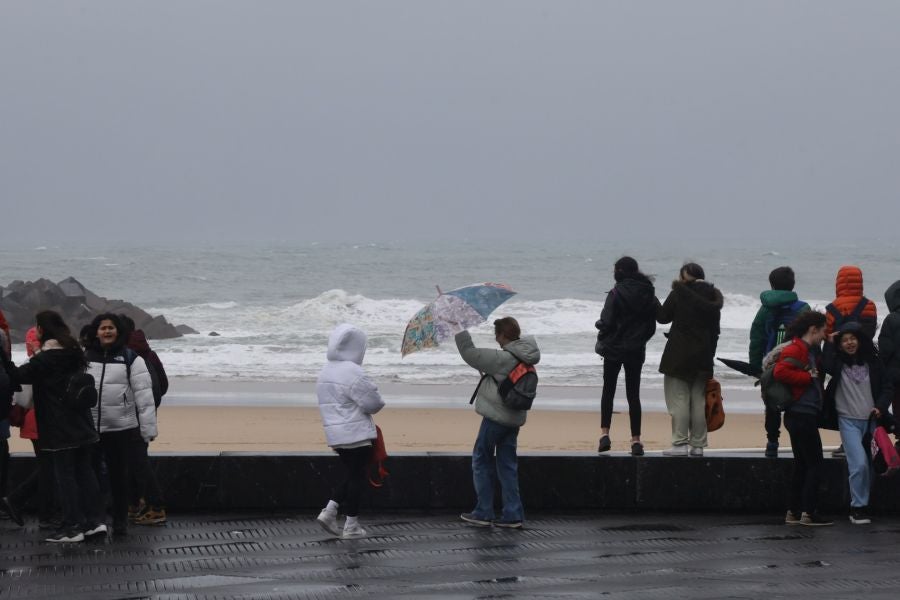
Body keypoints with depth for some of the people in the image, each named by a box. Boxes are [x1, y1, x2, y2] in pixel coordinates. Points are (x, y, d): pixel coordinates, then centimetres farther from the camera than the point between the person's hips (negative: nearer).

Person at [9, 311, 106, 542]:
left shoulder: (46, 358, -14)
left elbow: (21, 375, -15)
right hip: (81, 425, 8)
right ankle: (95, 520, 10)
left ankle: (73, 526, -3)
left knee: (64, 474, -3)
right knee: (84, 471, 11)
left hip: (59, 428, -8)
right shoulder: (74, 353, 11)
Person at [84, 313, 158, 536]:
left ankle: (120, 521, 15)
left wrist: (148, 429, -11)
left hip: (122, 428, -3)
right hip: (90, 428, 3)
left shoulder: (131, 359, -3)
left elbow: (144, 395, -6)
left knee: (119, 476, 6)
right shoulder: (85, 358, 7)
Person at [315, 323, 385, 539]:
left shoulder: (325, 372, 11)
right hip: (356, 434, -8)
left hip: (336, 434, 8)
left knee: (350, 474, 19)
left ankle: (329, 511, 8)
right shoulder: (353, 372, -18)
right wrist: (377, 403, 5)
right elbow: (372, 402, -17)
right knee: (357, 476, 0)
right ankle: (351, 525, 4)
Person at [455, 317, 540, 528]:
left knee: (481, 461, 6)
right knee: (508, 465, 12)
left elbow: (470, 354, -16)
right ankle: (513, 515, 8)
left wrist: (460, 331, -6)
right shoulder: (525, 359, 5)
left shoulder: (502, 359, -20)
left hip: (495, 418, -7)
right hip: (514, 418, 8)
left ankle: (483, 512, 7)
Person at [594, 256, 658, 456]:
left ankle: (605, 433, 2)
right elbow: (654, 322, 4)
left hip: (614, 349, -4)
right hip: (636, 350, 4)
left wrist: (599, 325, 4)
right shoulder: (648, 295, 0)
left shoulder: (616, 293, -15)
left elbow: (607, 322, -18)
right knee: (633, 394, 8)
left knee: (608, 391, 11)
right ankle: (636, 440, 4)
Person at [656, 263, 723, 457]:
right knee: (699, 400, 9)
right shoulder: (712, 298, 7)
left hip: (679, 356, -5)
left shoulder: (679, 294, -8)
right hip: (702, 356, 5)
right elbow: (715, 331, 9)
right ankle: (698, 445, 10)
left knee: (678, 399, -3)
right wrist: (710, 356, 14)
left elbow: (663, 317, 0)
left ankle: (680, 443, -9)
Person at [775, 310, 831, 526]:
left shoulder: (809, 350, 18)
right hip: (802, 415, -11)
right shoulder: (795, 350, -13)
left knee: (802, 465, 13)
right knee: (815, 465, -7)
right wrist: (808, 377, -19)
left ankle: (793, 512, 15)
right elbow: (780, 371, -27)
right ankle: (808, 513, -7)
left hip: (803, 416, 11)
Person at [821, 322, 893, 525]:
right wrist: (830, 343, -12)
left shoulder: (872, 362, 4)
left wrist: (881, 406, -9)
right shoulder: (838, 363, -1)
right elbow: (825, 366, -24)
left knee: (871, 467, 6)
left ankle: (861, 505, 19)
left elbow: (888, 386, 7)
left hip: (871, 420, 3)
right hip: (848, 420, -3)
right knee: (859, 464, -17)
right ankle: (859, 508, -6)